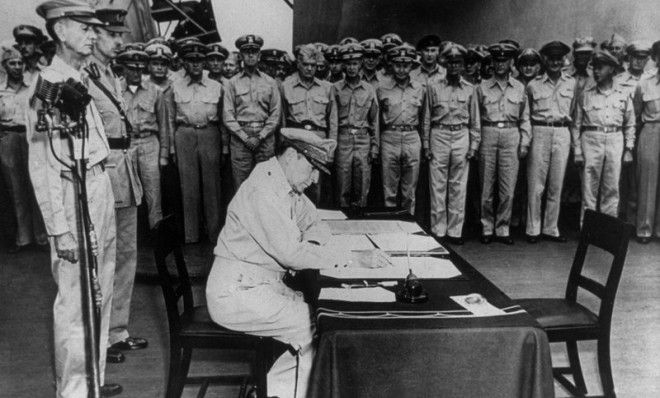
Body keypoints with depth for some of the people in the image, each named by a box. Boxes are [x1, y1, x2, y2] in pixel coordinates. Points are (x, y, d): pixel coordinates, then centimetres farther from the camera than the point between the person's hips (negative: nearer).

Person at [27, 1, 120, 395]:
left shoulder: (83, 78, 11)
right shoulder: (49, 84, -13)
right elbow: (42, 163, -15)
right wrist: (60, 228, -18)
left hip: (101, 186, 9)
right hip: (76, 193, -9)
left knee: (101, 293, 17)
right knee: (76, 300, 0)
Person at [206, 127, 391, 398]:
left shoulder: (288, 186, 8)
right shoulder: (264, 188, -22)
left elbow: (317, 226, 18)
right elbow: (290, 252, -28)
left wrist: (309, 242, -7)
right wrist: (354, 259, -27)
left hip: (264, 284, 9)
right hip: (237, 291, -9)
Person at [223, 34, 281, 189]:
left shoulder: (270, 82, 10)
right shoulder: (232, 83, 8)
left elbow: (276, 114, 5)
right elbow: (227, 116, 2)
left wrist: (260, 136, -7)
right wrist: (245, 137, -8)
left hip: (265, 138, 1)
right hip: (240, 137, 0)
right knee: (241, 186, -1)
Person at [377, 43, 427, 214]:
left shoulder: (419, 89, 10)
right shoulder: (382, 89, 4)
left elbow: (423, 118, 15)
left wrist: (424, 142, 11)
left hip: (412, 138, 2)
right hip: (390, 138, -1)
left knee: (410, 191, 7)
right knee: (389, 191, 2)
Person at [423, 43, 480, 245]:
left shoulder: (469, 89, 8)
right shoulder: (433, 87, 5)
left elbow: (475, 120, 11)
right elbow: (427, 117, 7)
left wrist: (474, 145, 4)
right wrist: (426, 144, 2)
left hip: (461, 137, 1)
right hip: (439, 136, -1)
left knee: (458, 187, 3)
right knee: (437, 186, 0)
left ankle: (455, 231, 11)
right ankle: (438, 230, 8)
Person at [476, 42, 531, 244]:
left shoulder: (519, 88, 12)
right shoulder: (482, 88, 8)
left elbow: (525, 118, 13)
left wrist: (524, 143, 4)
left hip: (511, 136, 1)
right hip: (488, 135, -1)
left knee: (508, 188, 0)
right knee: (486, 187, 3)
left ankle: (503, 229, 10)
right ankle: (487, 228, 13)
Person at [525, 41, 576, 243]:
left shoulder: (571, 83, 9)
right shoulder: (533, 85, 4)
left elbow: (573, 111, 19)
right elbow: (527, 114, 12)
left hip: (562, 134, 2)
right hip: (539, 133, -2)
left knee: (556, 185, 5)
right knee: (535, 185, -2)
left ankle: (551, 228, 14)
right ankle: (533, 229, 6)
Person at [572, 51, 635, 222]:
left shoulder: (623, 95, 10)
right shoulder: (585, 95, 5)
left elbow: (630, 124, 15)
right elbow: (576, 125, 6)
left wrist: (629, 148, 7)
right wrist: (577, 151, 1)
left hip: (615, 140, 1)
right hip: (591, 139, -1)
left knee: (612, 188, 3)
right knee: (589, 188, -2)